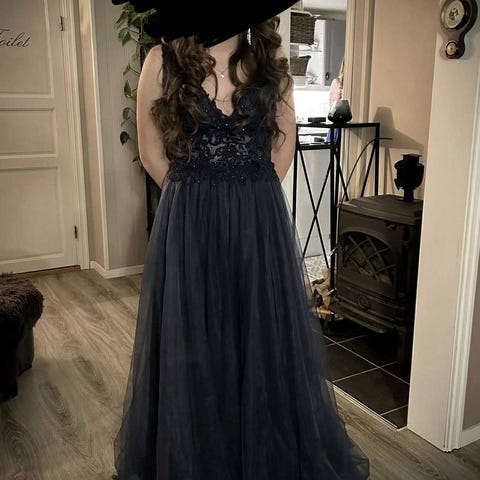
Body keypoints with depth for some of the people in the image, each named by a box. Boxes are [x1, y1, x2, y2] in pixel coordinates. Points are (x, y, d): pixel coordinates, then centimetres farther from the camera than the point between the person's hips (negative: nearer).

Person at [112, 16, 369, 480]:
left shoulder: (270, 56, 3)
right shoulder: (163, 60, -2)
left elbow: (284, 142, 11)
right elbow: (152, 154, 5)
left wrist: (254, 198, 7)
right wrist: (197, 199, 8)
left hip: (260, 227, 2)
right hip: (188, 227, -1)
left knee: (265, 339, 12)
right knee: (193, 346, 10)